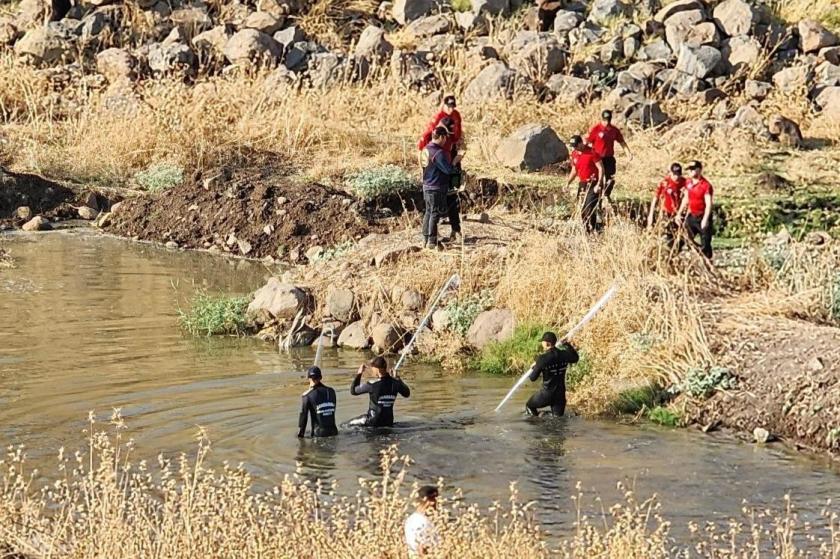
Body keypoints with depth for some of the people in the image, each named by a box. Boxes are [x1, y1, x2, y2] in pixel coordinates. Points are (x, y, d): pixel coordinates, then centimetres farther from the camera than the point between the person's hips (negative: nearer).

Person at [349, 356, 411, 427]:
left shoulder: (372, 385, -19)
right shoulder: (395, 383, -7)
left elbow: (353, 391, -4)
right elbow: (407, 394, 14)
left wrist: (358, 373, 3)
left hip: (373, 423, -5)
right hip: (389, 423, 5)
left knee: (351, 424, 16)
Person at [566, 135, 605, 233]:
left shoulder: (591, 152, -13)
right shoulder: (574, 154, 7)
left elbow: (601, 168, -12)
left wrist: (598, 185, -18)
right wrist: (568, 183, 7)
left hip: (593, 185, -7)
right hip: (582, 185, 7)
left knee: (589, 209, -17)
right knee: (583, 211, 4)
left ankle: (593, 229, -11)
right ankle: (586, 230, 14)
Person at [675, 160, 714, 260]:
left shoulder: (706, 185, -16)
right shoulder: (688, 183, 7)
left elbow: (709, 204, -21)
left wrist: (705, 220, -30)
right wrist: (679, 214, 15)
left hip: (702, 217, -7)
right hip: (691, 217, 7)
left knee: (705, 244, -3)